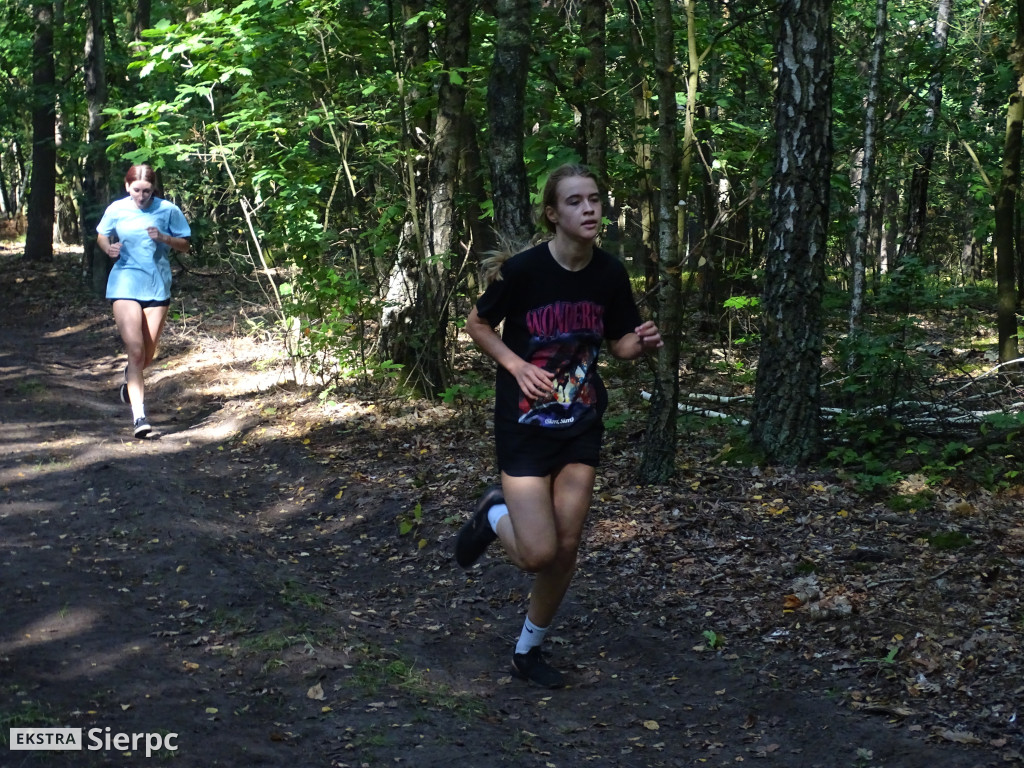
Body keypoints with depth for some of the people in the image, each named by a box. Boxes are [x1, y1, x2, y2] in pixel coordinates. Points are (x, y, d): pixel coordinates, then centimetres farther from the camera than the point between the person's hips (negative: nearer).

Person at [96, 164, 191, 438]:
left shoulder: (168, 210, -3)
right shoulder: (116, 210, -1)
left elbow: (185, 245, 2)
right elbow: (101, 236, 14)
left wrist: (163, 238, -18)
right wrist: (108, 248, -9)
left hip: (157, 286, 2)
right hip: (125, 286, -2)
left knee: (148, 354, 13)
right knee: (135, 352, -13)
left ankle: (130, 378, 48)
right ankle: (138, 414, -12)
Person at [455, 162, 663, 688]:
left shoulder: (610, 274, -5)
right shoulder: (523, 270, -17)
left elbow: (619, 344, 7)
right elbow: (477, 324, -3)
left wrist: (642, 343, -15)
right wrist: (518, 366, -17)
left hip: (581, 426, 4)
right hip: (526, 425, -4)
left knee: (566, 548, 5)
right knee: (538, 554, -11)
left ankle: (528, 650, 27)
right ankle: (494, 516, 24)